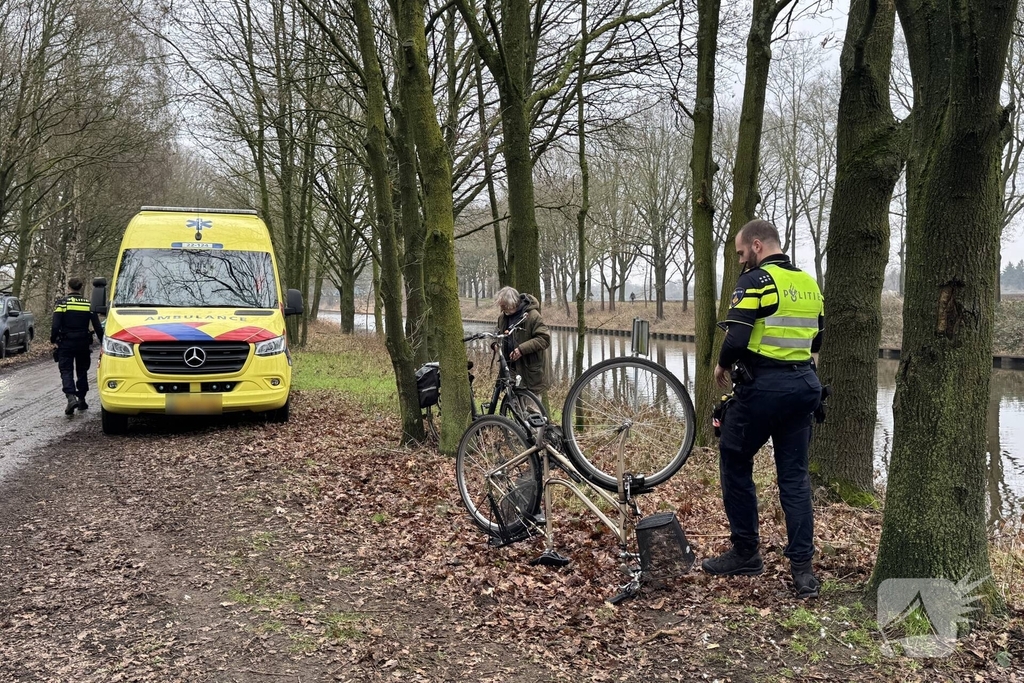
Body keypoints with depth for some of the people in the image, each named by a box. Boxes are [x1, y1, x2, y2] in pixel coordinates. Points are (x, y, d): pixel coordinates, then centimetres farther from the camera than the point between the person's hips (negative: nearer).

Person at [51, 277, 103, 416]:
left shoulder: (62, 303, -6)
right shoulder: (89, 304, 3)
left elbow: (55, 325, -11)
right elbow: (97, 326, 2)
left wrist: (53, 340, 2)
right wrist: (102, 342, 10)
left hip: (66, 343, -3)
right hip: (83, 343, 3)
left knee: (66, 371, -1)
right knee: (82, 371, 16)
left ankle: (71, 397, -22)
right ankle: (81, 400, 19)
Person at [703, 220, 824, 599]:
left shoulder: (756, 280, -12)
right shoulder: (809, 283, 12)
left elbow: (736, 338, -20)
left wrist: (723, 366, -2)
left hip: (762, 386, -7)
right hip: (803, 384, 7)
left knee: (735, 463, 10)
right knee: (795, 475, 9)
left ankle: (745, 553, 17)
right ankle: (802, 567, 7)